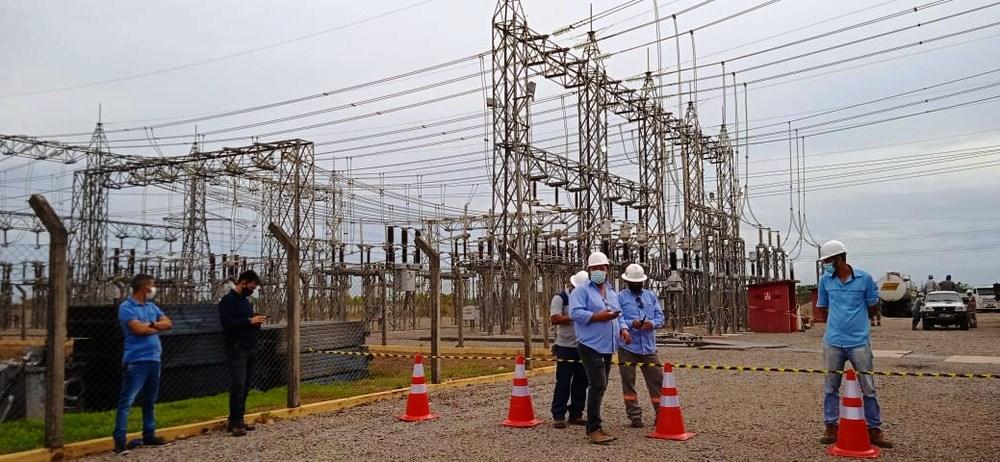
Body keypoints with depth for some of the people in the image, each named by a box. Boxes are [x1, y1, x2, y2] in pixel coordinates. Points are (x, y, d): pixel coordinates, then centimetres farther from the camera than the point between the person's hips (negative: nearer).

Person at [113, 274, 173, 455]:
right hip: (136, 360, -8)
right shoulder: (126, 307, -8)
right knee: (127, 400, -7)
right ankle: (120, 440, -6)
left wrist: (152, 324, -10)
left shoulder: (152, 306, 15)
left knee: (150, 400, 15)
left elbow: (169, 323, 8)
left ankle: (149, 435, 24)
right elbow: (139, 329, -19)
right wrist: (157, 328, -1)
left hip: (154, 359, 8)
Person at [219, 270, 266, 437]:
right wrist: (250, 321, -17)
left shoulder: (246, 301, 20)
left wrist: (256, 322, 4)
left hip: (250, 349, 8)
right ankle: (235, 423, -7)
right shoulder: (228, 300, -7)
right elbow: (228, 323, -19)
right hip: (237, 350, -8)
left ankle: (237, 420, 11)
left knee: (246, 386, 5)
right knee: (238, 386, -10)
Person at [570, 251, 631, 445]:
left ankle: (593, 426, 22)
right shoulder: (582, 291, -5)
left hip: (608, 347, 8)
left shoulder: (612, 293, 19)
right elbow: (575, 313, -17)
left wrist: (623, 329, 4)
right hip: (591, 346, -8)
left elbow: (618, 315, 24)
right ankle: (594, 429, -11)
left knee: (600, 387, 13)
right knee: (598, 386, -15)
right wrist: (598, 316, -22)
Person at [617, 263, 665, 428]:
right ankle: (635, 416, 12)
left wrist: (652, 323, -15)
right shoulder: (620, 297, 1)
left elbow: (660, 318, 7)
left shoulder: (651, 296, 13)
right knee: (628, 382, 2)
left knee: (656, 380, 3)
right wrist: (632, 324, -25)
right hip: (628, 347, -3)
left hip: (648, 346, 3)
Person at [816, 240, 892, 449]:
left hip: (859, 341, -2)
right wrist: (839, 317, 2)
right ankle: (831, 428, 17)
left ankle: (874, 430, 14)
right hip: (833, 342, 2)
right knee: (830, 387, 7)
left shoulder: (864, 278, -4)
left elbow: (873, 306, 6)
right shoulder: (825, 280, 2)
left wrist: (854, 315, 2)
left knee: (868, 388, 3)